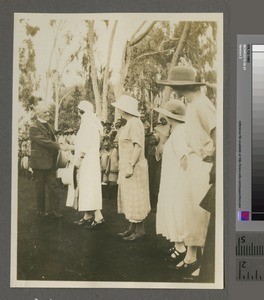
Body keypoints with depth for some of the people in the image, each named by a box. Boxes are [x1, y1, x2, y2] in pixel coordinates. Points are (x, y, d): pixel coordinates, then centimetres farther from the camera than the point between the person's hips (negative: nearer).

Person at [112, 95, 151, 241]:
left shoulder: (135, 123, -15)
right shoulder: (129, 124, 16)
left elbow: (138, 146, -22)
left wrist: (131, 165, -25)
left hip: (134, 167, -10)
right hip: (127, 166, 10)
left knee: (135, 198, -4)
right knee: (129, 198, 13)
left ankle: (140, 230, 4)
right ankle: (132, 228, 21)